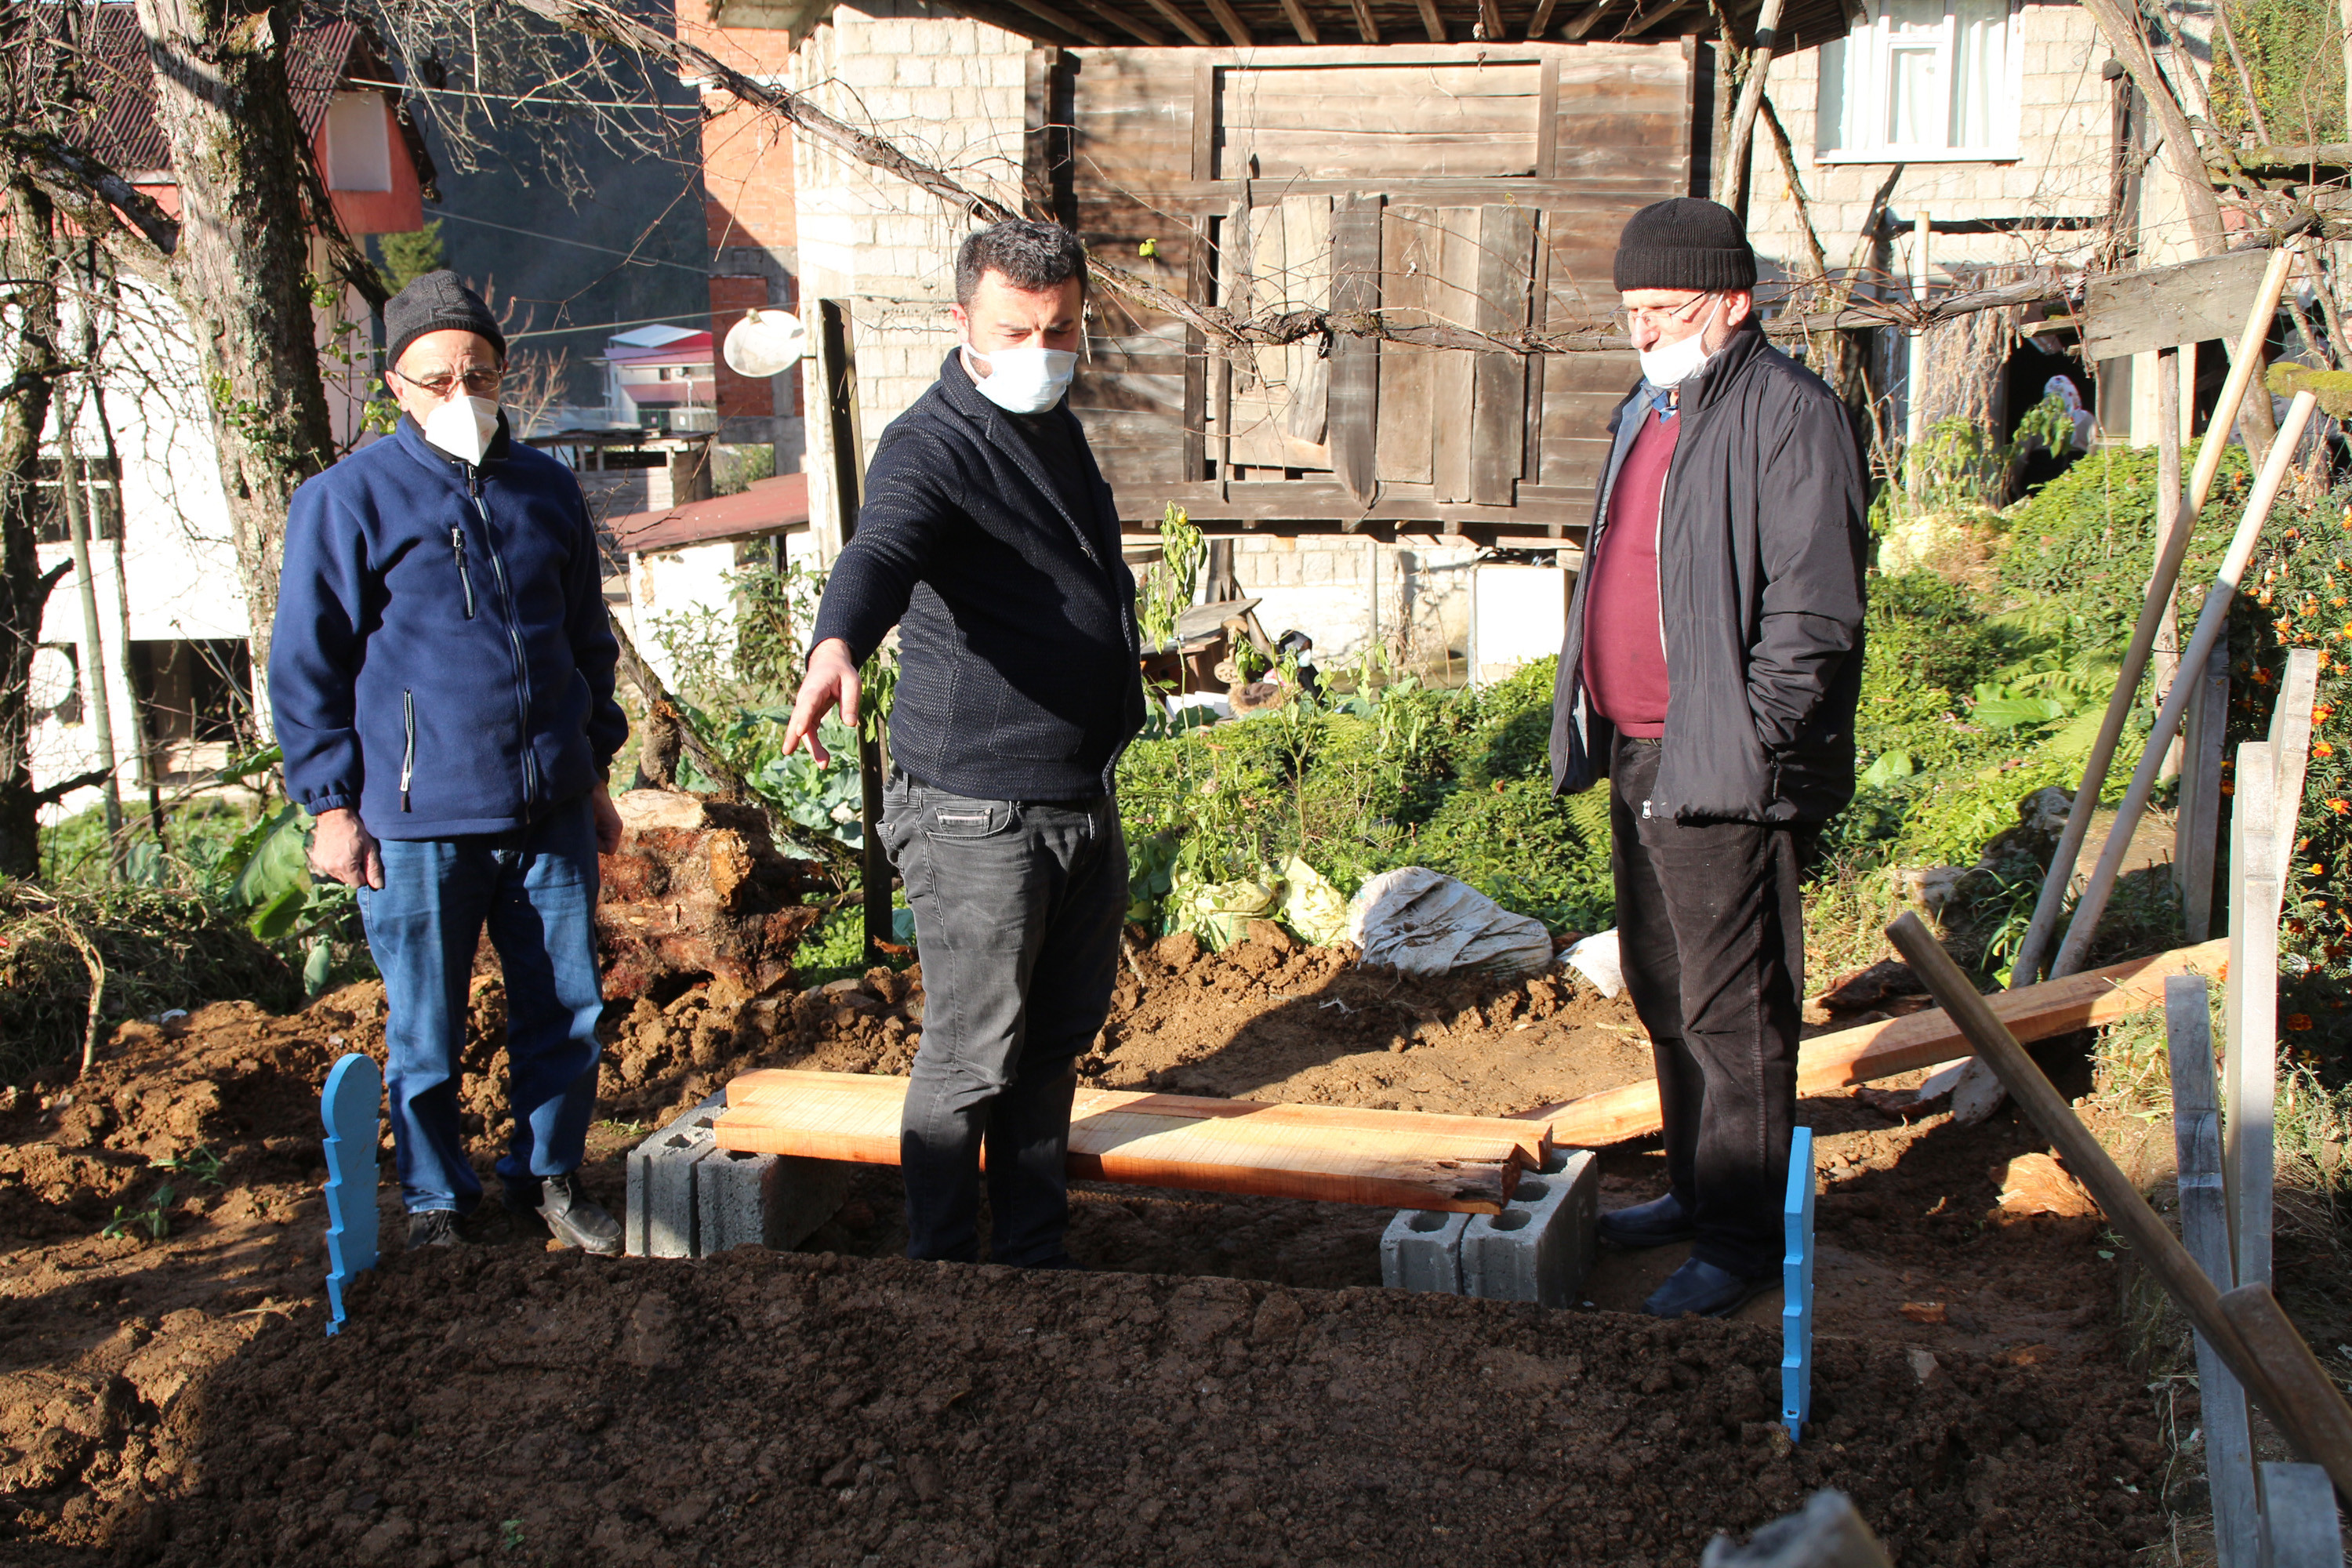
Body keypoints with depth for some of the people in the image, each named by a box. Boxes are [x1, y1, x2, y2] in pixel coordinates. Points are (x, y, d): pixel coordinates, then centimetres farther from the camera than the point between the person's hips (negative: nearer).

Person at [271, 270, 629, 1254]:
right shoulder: (349, 499, -3)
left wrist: (594, 772, 21)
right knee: (425, 1032, 6)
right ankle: (438, 1204, 23)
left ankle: (548, 1176, 28)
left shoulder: (547, 490, 11)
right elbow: (305, 666, -1)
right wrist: (331, 805, -4)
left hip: (551, 811, 4)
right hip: (418, 821, -4)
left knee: (567, 1012, 10)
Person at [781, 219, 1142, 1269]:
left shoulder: (1058, 429, 11)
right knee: (970, 1059, 1)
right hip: (977, 815, -8)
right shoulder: (930, 448, -16)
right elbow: (879, 551, -38)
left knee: (1057, 1044, 17)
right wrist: (836, 645, -59)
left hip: (1085, 801, 8)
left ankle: (1036, 1253, 32)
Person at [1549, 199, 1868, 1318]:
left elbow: (1813, 611, -17)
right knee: (1662, 993, 18)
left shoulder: (1788, 414, -12)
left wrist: (1748, 744, -19)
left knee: (1731, 1012, -3)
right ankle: (1694, 1191, 33)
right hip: (1638, 758, 10)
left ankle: (1742, 1241, 8)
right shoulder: (1646, 413, 17)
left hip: (1725, 769, -10)